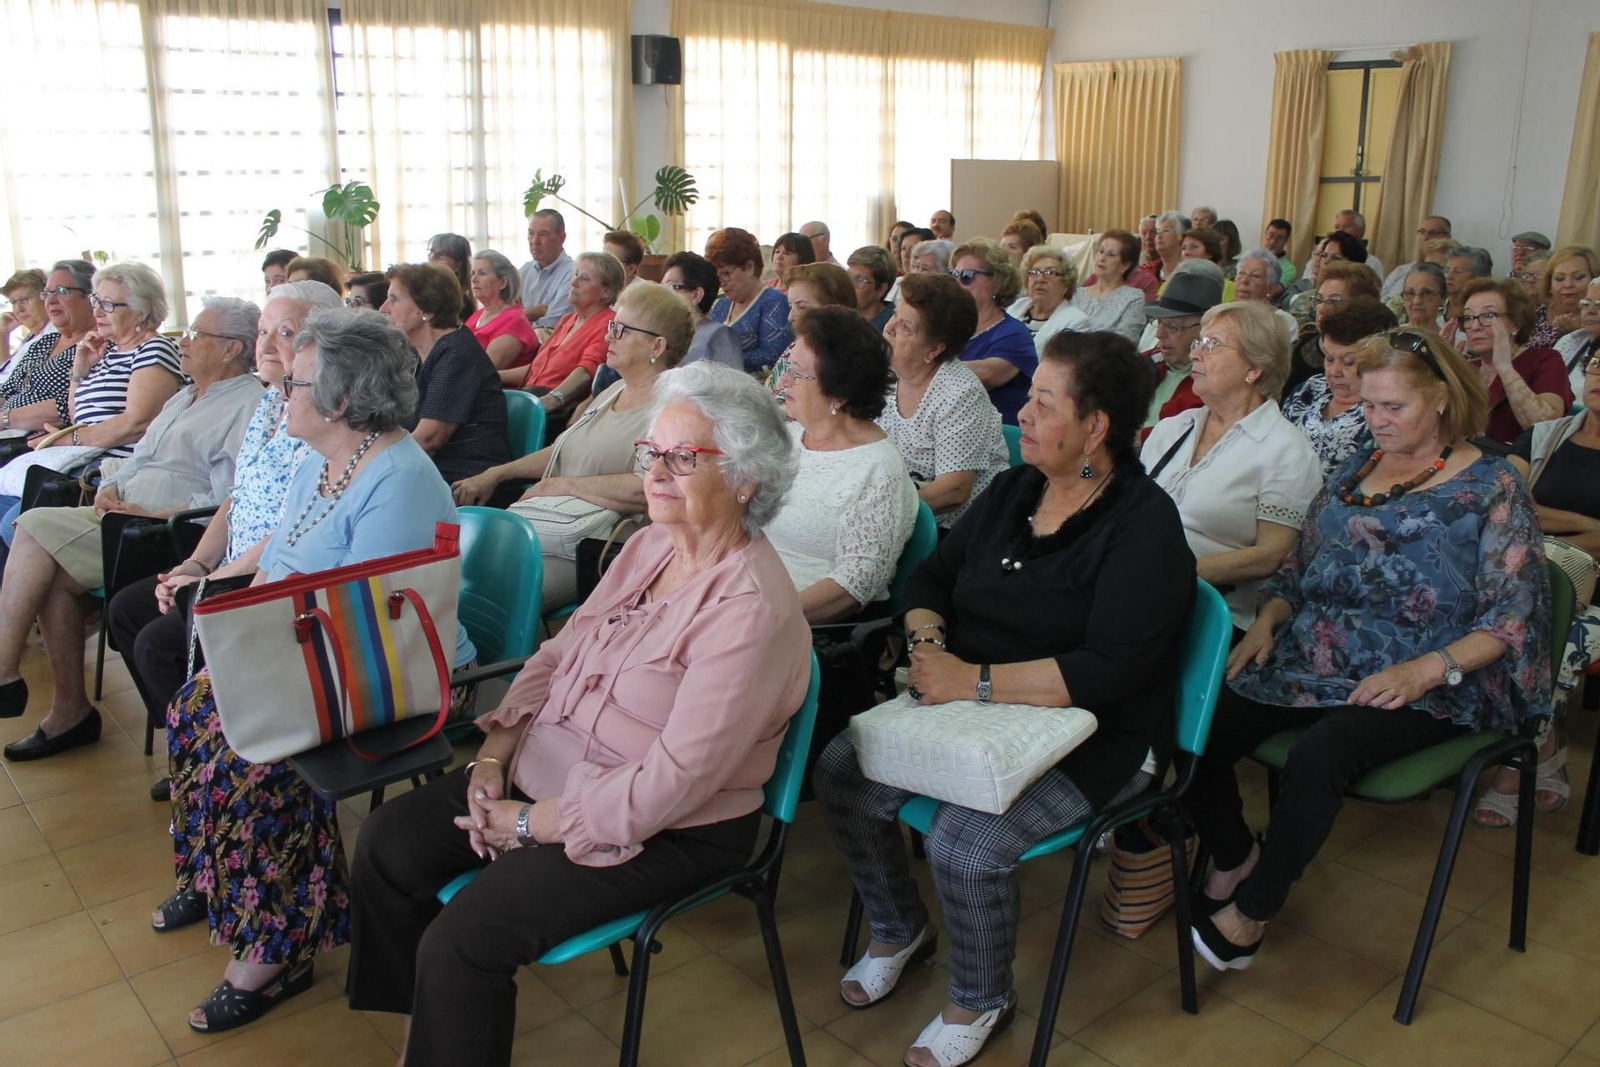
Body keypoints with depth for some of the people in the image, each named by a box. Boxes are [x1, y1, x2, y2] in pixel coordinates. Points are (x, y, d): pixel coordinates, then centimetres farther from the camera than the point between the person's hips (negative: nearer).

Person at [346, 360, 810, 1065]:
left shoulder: (752, 610, -26)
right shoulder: (649, 545, 2)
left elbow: (668, 786, -26)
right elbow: (558, 654, 10)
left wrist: (532, 824, -16)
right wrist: (496, 749, -4)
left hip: (668, 833, -8)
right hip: (548, 767, 9)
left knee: (460, 944, -19)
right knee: (387, 843, 3)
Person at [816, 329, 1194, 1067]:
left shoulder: (1144, 527, -16)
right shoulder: (1012, 489, 6)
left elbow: (1107, 672, -26)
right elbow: (932, 576, 12)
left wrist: (974, 680, -27)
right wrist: (927, 639, -11)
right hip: (971, 709, 7)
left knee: (966, 842, -29)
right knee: (842, 772, -9)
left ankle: (980, 1002, 5)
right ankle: (899, 930, 19)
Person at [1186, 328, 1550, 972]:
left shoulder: (1492, 487, 0)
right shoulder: (1354, 472, 17)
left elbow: (1511, 619, -7)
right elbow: (1299, 567, 20)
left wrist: (1427, 670, -22)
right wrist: (1268, 619, -1)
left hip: (1424, 687, -5)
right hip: (1310, 662, 5)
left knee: (1319, 756, -34)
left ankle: (1255, 908, -9)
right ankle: (1234, 857, 10)